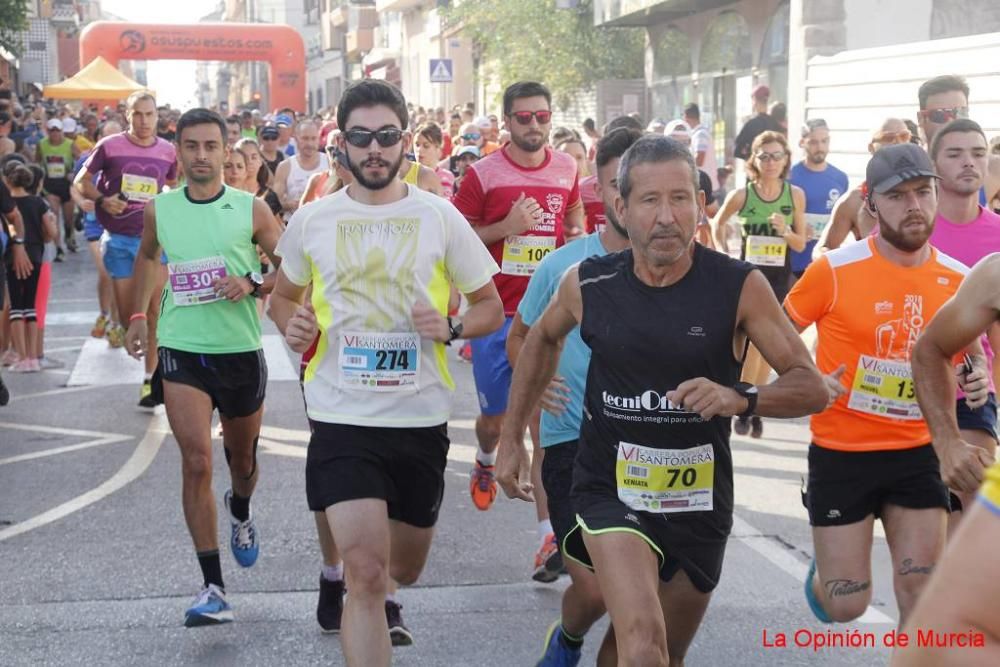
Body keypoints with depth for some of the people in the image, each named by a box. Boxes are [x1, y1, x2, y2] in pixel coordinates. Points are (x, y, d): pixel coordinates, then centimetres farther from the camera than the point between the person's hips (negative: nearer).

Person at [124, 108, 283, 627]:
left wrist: (252, 282, -17)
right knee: (196, 462, -13)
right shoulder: (159, 210, 1)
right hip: (181, 350, 0)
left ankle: (241, 513, 55)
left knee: (242, 457, 18)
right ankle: (213, 588, -10)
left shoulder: (251, 210, -5)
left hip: (241, 351, 0)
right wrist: (137, 315, 18)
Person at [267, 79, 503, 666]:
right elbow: (283, 295, 17)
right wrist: (292, 325, -6)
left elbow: (491, 307, 5)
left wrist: (452, 328, -16)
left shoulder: (439, 217, -2)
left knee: (405, 568, 19)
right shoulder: (311, 221, 0)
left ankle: (375, 598, 55)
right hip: (342, 419, -1)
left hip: (421, 419, 2)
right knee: (366, 571, -14)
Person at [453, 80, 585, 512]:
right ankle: (485, 464, 43)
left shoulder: (566, 168, 4)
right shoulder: (483, 174, -7)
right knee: (494, 416, 8)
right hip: (497, 314, -2)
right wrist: (506, 226, -17)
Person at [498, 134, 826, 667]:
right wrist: (511, 437, 13)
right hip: (610, 488, -1)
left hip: (699, 497, 2)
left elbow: (812, 387, -12)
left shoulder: (740, 287, -15)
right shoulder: (587, 284, -9)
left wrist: (740, 399, -31)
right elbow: (542, 340, 13)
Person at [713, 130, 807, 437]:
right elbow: (718, 223, 10)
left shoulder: (795, 195, -4)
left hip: (779, 276, 2)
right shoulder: (741, 195, -8)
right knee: (753, 341, -10)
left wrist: (785, 231, -18)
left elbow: (801, 244, 2)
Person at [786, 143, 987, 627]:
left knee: (922, 595, 2)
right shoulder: (834, 270, -13)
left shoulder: (957, 279, -1)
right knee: (846, 606, 4)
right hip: (841, 453, -3)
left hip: (918, 454, 3)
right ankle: (822, 572, 40)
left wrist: (978, 379, -5)